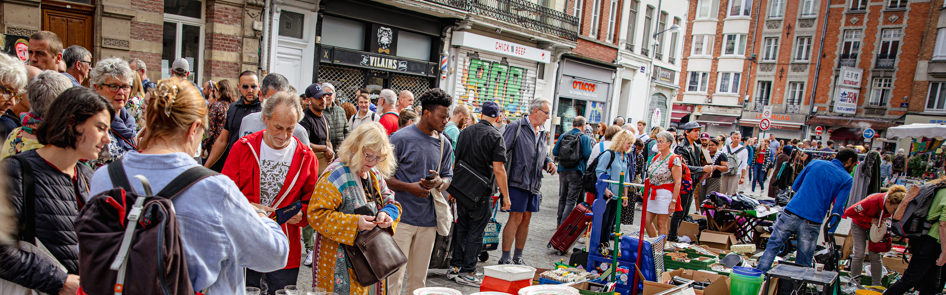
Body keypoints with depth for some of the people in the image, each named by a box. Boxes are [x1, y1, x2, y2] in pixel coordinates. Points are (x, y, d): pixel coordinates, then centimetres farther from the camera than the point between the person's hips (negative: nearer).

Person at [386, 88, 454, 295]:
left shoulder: (444, 144, 9)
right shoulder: (401, 138, -7)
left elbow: (448, 177, 16)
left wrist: (439, 182, -7)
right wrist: (410, 187, -18)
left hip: (428, 220, 5)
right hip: (402, 218, -5)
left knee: (419, 278, 13)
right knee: (394, 276, -2)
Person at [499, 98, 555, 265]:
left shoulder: (542, 132, 16)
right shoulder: (517, 127, -7)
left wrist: (548, 162, 5)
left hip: (534, 183, 7)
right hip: (518, 181, -7)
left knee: (526, 219, 10)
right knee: (516, 218, -8)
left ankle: (517, 257, 21)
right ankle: (505, 259, 0)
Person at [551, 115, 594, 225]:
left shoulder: (563, 136, 4)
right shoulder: (585, 138, -7)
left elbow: (555, 152, 1)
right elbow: (587, 154, -16)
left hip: (563, 170, 4)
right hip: (576, 172, -4)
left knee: (562, 198, 16)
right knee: (571, 200, -1)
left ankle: (560, 223, 23)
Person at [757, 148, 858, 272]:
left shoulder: (815, 163, 13)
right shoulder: (847, 179, 5)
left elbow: (795, 186, 17)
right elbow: (838, 208, -2)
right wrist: (829, 232, 4)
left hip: (791, 214, 2)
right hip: (812, 223, -2)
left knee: (772, 247, 9)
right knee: (803, 262, 10)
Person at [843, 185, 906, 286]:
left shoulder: (893, 205, -23)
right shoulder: (872, 201, -39)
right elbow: (849, 212, -32)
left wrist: (883, 221, -20)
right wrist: (870, 219, -31)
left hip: (876, 226, 4)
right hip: (860, 224, -4)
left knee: (875, 255, -2)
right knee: (859, 254, -9)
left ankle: (877, 285, 8)